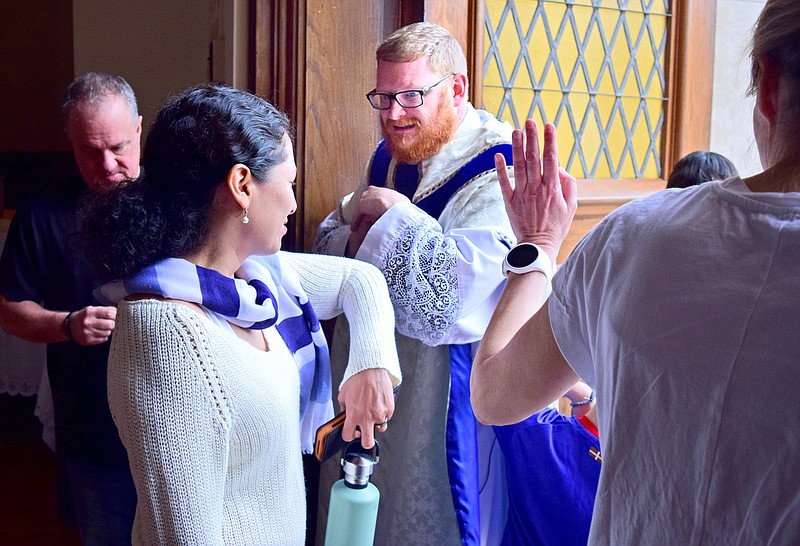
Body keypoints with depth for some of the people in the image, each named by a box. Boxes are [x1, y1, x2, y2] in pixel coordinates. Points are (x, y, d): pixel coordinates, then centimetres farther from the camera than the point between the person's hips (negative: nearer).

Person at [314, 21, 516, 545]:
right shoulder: (390, 155, 7)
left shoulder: (498, 172, -19)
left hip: (445, 408, -8)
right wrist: (357, 240, -10)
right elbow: (329, 237, 13)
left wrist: (390, 214, -20)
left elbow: (460, 292, -31)